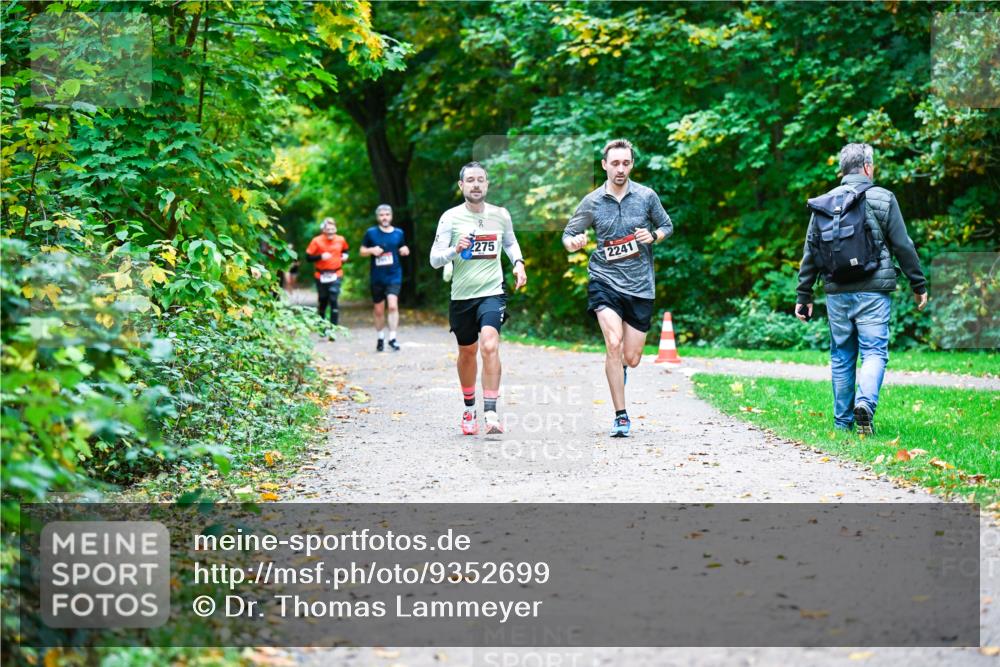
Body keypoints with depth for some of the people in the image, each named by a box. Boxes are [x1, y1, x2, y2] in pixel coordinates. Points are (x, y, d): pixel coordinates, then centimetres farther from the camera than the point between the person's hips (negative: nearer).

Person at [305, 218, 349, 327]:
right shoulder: (317, 241, -8)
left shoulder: (341, 240, 1)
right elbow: (308, 257, -9)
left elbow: (345, 250, 22)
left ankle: (334, 325, -13)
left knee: (333, 299, -14)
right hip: (321, 276, 0)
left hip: (336, 275, 0)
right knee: (323, 300, 12)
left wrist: (345, 256, 0)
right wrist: (321, 256, -23)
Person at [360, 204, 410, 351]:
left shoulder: (398, 233, 5)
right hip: (377, 277, 1)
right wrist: (372, 250, -12)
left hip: (394, 276, -1)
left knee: (393, 305, -19)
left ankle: (392, 338, -16)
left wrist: (404, 251, -2)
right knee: (378, 310, 10)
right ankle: (380, 338, 27)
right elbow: (362, 251, 8)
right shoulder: (371, 233, 1)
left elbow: (402, 249, 21)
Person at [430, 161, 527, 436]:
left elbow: (510, 242, 24)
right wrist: (455, 250, -24)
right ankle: (469, 408, 37)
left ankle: (491, 412, -23)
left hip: (492, 292, -1)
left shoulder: (501, 215, 3)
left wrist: (518, 263, 6)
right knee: (467, 352, 16)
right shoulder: (451, 217, -4)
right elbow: (434, 259, -6)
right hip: (461, 296, 1)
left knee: (489, 346, -23)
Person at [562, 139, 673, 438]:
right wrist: (573, 243, -16)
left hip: (640, 286, 1)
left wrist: (653, 236, -8)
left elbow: (667, 225, 14)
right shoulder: (592, 202, 0)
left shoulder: (647, 196, 0)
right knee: (614, 344, -20)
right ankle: (621, 416, -10)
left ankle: (619, 367, 44)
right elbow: (568, 234, 7)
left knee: (631, 358, 3)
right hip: (605, 280, -1)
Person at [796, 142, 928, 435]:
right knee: (874, 351, -2)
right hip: (872, 291, -3)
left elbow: (811, 252, 8)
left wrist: (804, 295, 14)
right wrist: (918, 284, 8)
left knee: (841, 356, 12)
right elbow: (903, 246, -1)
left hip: (836, 292, 3)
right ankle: (865, 402, -26)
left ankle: (842, 420, 15)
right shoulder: (883, 199, -2)